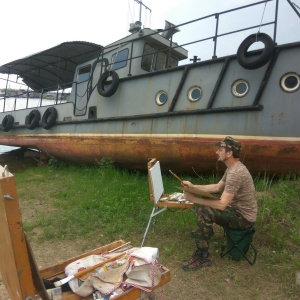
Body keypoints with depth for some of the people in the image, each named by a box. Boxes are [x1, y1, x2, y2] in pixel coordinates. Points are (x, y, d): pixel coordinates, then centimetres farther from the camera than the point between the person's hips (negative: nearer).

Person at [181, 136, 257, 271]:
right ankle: (201, 235, 21)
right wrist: (193, 186, 4)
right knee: (202, 204, 9)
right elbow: (217, 187, 13)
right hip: (237, 209, 10)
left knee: (204, 211, -25)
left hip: (243, 217, -10)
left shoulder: (236, 173, -29)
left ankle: (203, 257, -12)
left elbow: (221, 205, -31)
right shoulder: (232, 168, 4)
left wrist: (195, 199, -24)